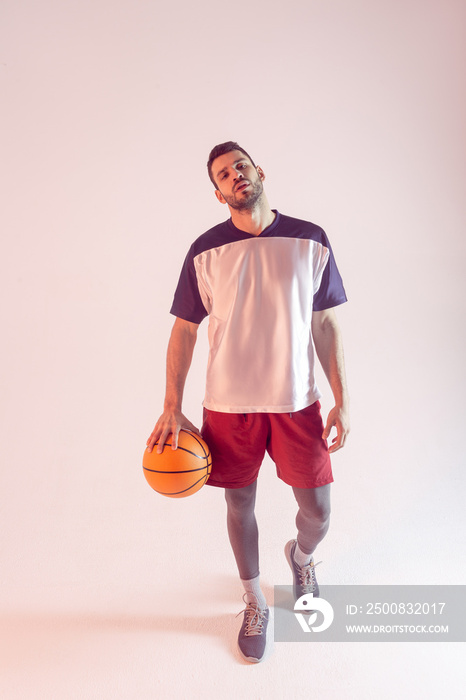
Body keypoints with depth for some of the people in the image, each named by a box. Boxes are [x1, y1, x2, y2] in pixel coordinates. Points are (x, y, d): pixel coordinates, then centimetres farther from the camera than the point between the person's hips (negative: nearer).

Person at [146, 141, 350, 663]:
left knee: (317, 511, 7)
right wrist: (172, 408, -3)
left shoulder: (310, 241, 0)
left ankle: (300, 556, 46)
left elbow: (325, 325, 4)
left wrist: (342, 400, 1)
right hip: (230, 404, 0)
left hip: (296, 401, 1)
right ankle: (254, 604, 40)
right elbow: (184, 330, 2)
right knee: (240, 504, 12)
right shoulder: (206, 252, -2)